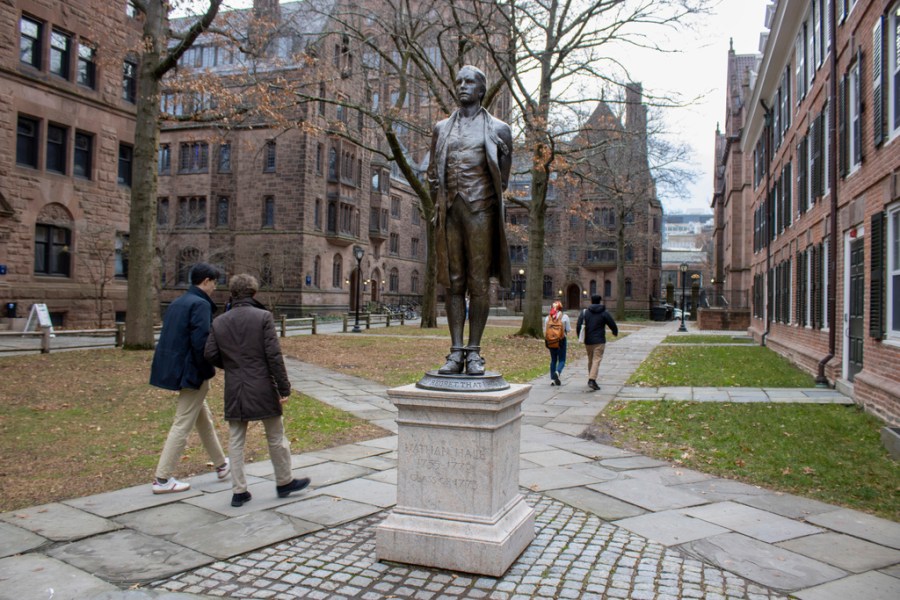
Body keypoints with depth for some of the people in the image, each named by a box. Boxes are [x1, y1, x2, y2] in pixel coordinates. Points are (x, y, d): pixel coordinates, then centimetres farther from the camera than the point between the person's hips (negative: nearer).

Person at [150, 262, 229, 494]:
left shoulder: (177, 302, 12)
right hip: (192, 372, -10)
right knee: (182, 426, 0)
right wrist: (207, 370, -13)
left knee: (204, 418, 21)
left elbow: (170, 337, 13)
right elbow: (201, 341, -25)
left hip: (174, 369, 10)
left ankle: (221, 465, 35)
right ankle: (162, 479, 7)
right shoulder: (201, 304, -16)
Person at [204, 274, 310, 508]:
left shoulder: (219, 322, 2)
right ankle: (284, 482, 25)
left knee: (236, 441, 11)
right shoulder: (263, 316, -10)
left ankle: (239, 491, 14)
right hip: (262, 389, -3)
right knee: (276, 438, 12)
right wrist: (283, 387, -8)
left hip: (234, 391, 3)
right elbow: (274, 354, -13)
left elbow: (210, 354, 2)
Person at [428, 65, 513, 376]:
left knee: (479, 283, -4)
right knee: (453, 282, 2)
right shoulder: (441, 128, 17)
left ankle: (474, 352, 2)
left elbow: (502, 178, 9)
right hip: (449, 212, 3)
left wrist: (483, 204, 5)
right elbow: (433, 175, 18)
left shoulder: (498, 129, 8)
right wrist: (440, 205, 6)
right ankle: (456, 352, 5)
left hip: (480, 211, -3)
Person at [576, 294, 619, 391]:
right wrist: (615, 332, 24)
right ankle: (592, 380, -20)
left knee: (590, 360, 17)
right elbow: (613, 325, 3)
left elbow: (578, 326, -4)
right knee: (596, 360, -6)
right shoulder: (604, 313, -2)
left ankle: (591, 379, 26)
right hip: (599, 341, -3)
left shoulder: (584, 312, 2)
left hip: (588, 341, 4)